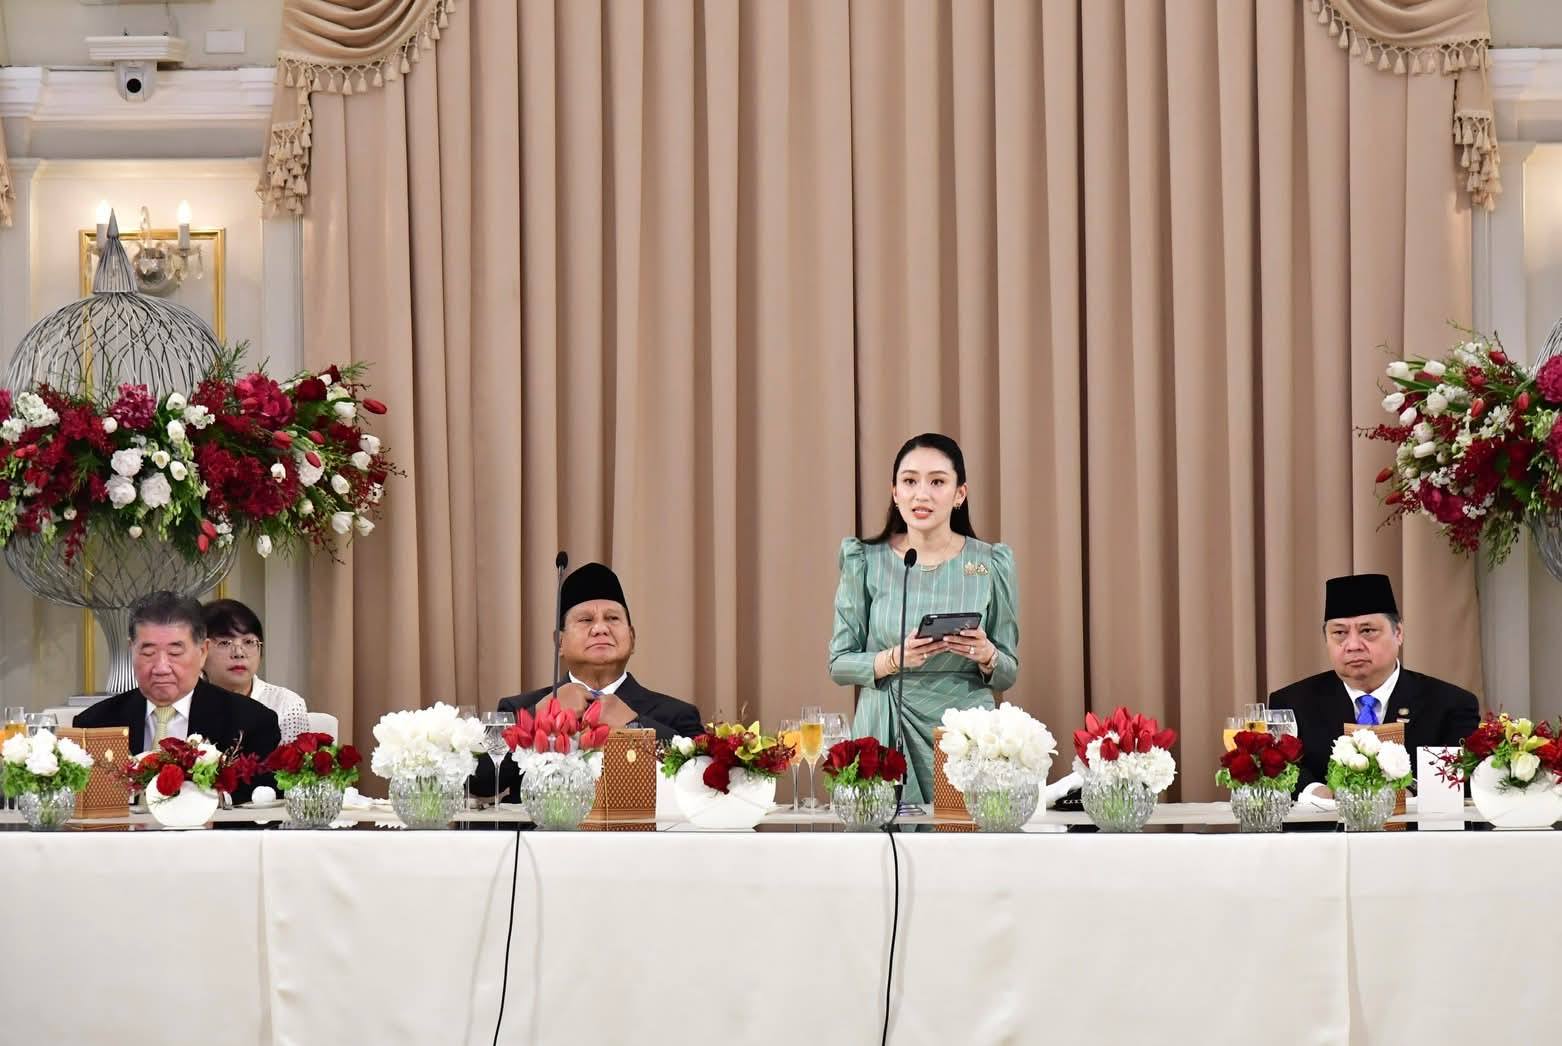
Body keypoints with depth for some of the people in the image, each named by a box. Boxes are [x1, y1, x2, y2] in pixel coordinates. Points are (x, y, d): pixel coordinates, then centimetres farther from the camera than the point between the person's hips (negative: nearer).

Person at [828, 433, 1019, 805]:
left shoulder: (991, 564, 1)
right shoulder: (866, 561, 0)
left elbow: (1008, 674, 7)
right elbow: (840, 664, 1)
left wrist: (986, 656, -15)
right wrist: (894, 660, -17)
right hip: (887, 733, 0)